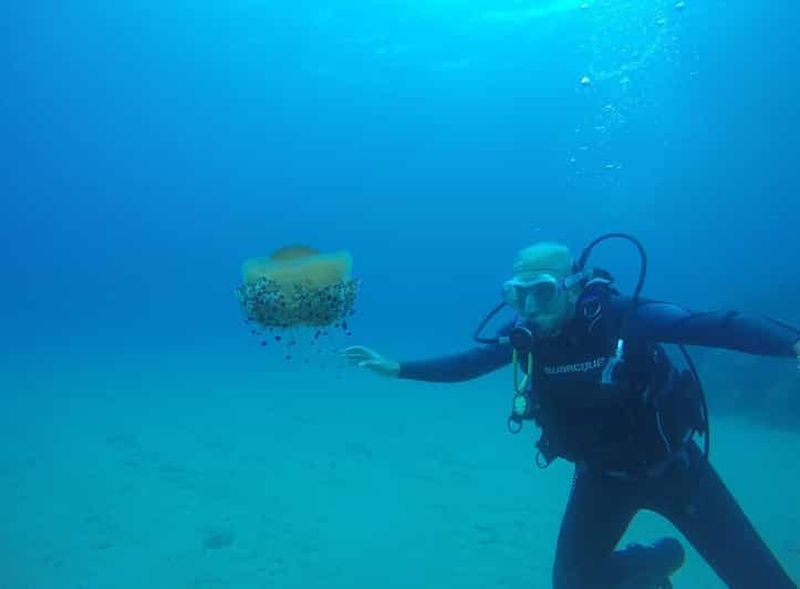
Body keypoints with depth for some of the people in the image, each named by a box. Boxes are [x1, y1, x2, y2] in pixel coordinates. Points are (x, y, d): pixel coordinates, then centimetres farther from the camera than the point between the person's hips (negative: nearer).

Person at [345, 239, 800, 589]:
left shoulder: (622, 315, -27)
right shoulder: (524, 337, -14)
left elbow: (718, 327, -34)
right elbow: (464, 365, -2)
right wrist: (397, 369, -7)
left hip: (670, 464, -3)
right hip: (602, 475, 3)